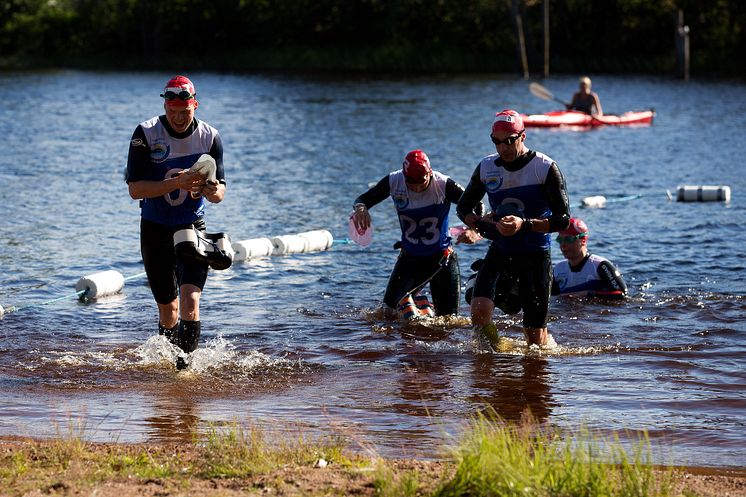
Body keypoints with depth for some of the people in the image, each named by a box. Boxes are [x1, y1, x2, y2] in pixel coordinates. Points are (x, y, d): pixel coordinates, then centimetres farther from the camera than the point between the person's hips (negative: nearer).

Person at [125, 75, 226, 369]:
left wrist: (211, 189, -27)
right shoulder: (146, 134, -10)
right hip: (155, 231, 0)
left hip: (192, 228, 0)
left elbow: (219, 193, -2)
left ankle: (185, 361, -16)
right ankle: (167, 362, 28)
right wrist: (176, 183, -29)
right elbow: (135, 189, -16)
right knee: (167, 308, 8)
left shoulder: (209, 137, -5)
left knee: (190, 301, -20)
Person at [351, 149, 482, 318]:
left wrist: (474, 232, -42)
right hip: (410, 257, 2)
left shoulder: (444, 185, -22)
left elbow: (477, 207, -21)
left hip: (441, 259, -2)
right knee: (389, 311, -9)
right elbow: (364, 199, -4)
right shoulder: (394, 182, -14)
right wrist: (360, 208, -30)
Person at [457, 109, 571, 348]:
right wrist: (479, 222, -9)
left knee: (536, 341, -1)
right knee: (478, 312, -21)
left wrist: (524, 224, -28)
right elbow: (463, 208, 14)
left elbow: (563, 219, -14)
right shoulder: (486, 167, 1)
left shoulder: (545, 168, -11)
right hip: (500, 252, 3)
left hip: (536, 256, -3)